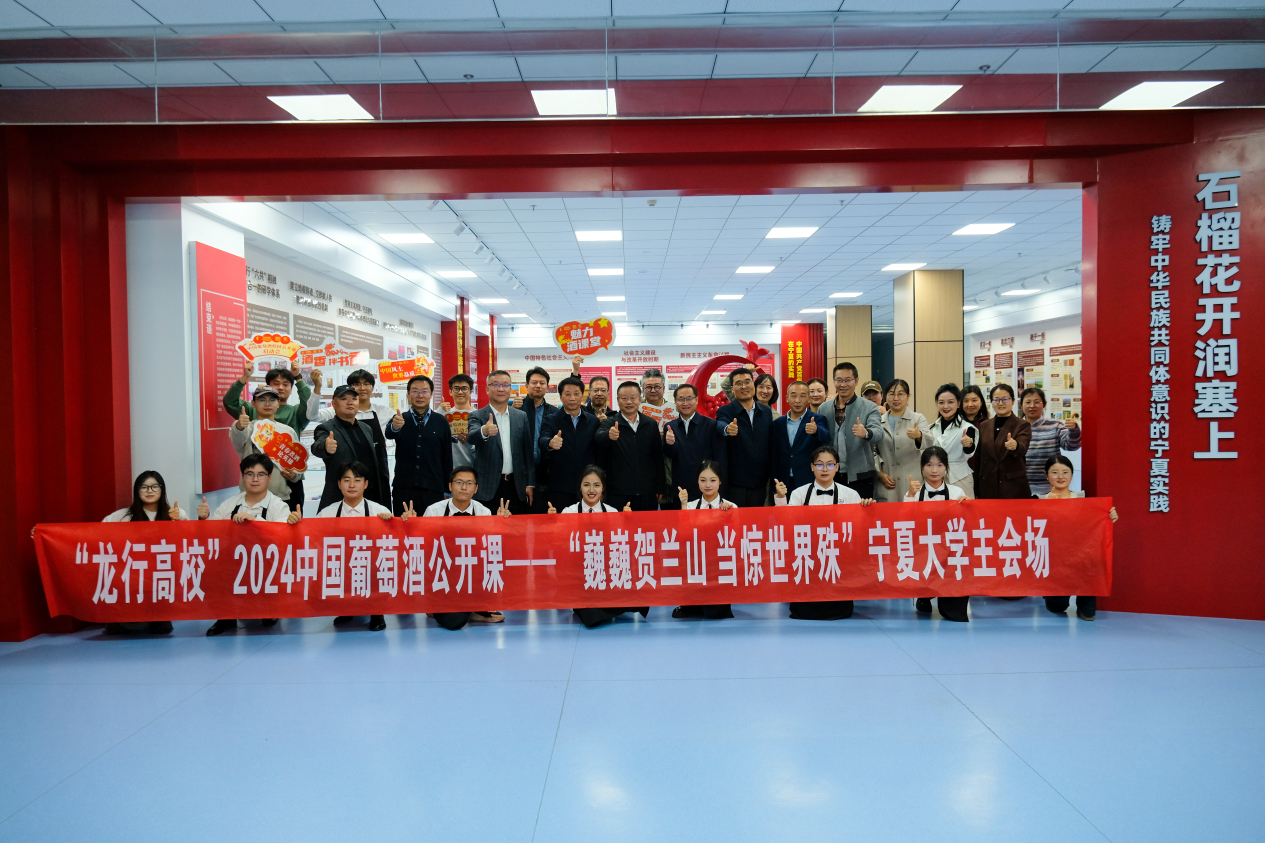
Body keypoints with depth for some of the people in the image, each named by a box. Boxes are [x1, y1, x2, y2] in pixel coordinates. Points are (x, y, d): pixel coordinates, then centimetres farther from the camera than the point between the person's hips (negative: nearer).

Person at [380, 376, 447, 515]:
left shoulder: (441, 421, 8)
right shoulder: (400, 419, 7)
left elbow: (447, 457, 9)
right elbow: (390, 434, -16)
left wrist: (447, 490, 5)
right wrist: (394, 426, -40)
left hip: (433, 489, 0)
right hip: (403, 488, 0)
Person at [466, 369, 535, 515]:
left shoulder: (521, 417, 11)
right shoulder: (477, 416, 2)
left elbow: (528, 452, 11)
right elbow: (471, 438, -19)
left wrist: (530, 484, 5)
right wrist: (484, 431, -41)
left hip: (516, 487, 3)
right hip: (488, 487, -3)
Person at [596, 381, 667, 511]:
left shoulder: (650, 424, 9)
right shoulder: (610, 424, -1)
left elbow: (658, 457, 12)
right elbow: (598, 440, -22)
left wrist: (659, 489, 10)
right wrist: (608, 436, -45)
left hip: (647, 495, 3)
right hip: (619, 495, -3)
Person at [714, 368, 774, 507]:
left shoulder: (766, 411, 9)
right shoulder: (725, 411, -3)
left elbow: (770, 444, 12)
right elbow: (721, 425, -25)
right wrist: (727, 429, -49)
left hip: (760, 482, 4)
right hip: (734, 483, -3)